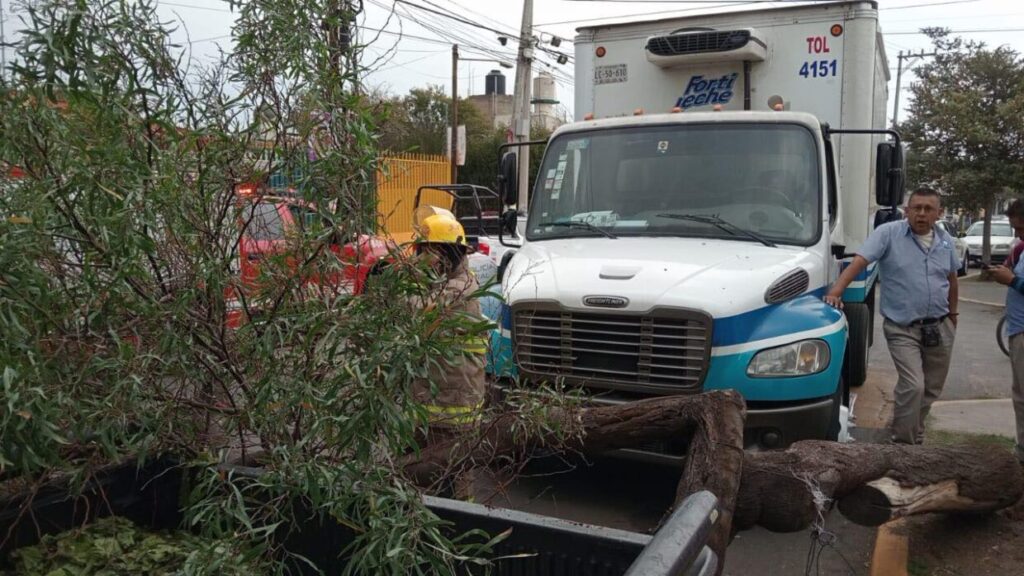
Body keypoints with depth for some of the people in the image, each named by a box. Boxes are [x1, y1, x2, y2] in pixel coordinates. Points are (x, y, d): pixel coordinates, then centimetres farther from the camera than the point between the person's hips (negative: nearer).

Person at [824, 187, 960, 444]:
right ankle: (903, 443, 1)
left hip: (940, 327, 5)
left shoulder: (945, 240, 7)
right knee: (913, 387, -15)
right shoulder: (888, 233, -10)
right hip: (903, 329, -5)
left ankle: (915, 436, 33)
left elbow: (951, 279, 20)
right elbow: (859, 262, -21)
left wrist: (952, 313, 24)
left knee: (931, 389, 14)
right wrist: (835, 292, -34)